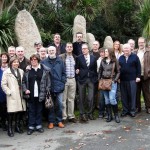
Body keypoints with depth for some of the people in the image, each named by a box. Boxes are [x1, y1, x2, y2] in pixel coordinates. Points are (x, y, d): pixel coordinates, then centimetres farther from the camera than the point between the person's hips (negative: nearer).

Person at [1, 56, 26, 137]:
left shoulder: (21, 71, 10)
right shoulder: (6, 72, -2)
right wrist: (9, 92, -9)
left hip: (20, 95, 4)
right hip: (12, 96, -4)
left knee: (19, 111, 8)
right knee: (11, 112, -3)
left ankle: (17, 126, 23)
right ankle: (10, 129, 6)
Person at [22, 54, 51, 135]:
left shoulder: (44, 70, 1)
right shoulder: (27, 71, 4)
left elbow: (48, 81, 2)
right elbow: (23, 82, 7)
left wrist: (47, 91, -6)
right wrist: (25, 89, -7)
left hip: (40, 94, 0)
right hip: (31, 94, 0)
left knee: (39, 110, 11)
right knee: (31, 111, 7)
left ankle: (39, 125, 24)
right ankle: (31, 127, 16)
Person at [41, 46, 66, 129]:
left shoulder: (60, 61, 6)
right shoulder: (44, 62, 2)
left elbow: (63, 73, 8)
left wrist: (62, 82, 0)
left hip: (59, 87, 1)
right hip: (49, 88, -1)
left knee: (59, 105, 5)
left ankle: (59, 121, 17)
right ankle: (51, 121, 16)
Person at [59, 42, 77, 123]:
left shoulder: (75, 57, 12)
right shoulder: (61, 57, -4)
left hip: (72, 80, 4)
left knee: (71, 98, 10)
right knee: (63, 99, 0)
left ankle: (71, 116, 18)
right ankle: (63, 117, 8)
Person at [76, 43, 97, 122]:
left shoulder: (93, 58, 7)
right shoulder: (79, 58, 2)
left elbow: (95, 69, 10)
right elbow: (76, 68, 8)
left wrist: (95, 78, 6)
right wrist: (77, 71, -9)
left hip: (91, 79, 1)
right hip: (82, 79, -1)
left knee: (91, 97, 0)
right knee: (82, 98, 4)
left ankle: (89, 113, 15)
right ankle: (82, 114, 12)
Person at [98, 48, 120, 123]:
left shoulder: (114, 61, 0)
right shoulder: (103, 61, 9)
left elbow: (118, 72, 2)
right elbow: (100, 71, 14)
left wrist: (115, 80, -8)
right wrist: (99, 79, 5)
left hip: (112, 82, -4)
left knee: (112, 99, -12)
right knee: (107, 100, 6)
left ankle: (116, 115, 4)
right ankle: (109, 115, 14)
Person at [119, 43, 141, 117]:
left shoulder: (135, 56, 1)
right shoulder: (120, 58, 12)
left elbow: (138, 67, 0)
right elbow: (118, 68, 13)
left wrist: (138, 76, -6)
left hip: (132, 79, -3)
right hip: (122, 80, 3)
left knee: (132, 95, 1)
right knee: (124, 96, 6)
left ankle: (132, 110, 10)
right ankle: (125, 110, 15)